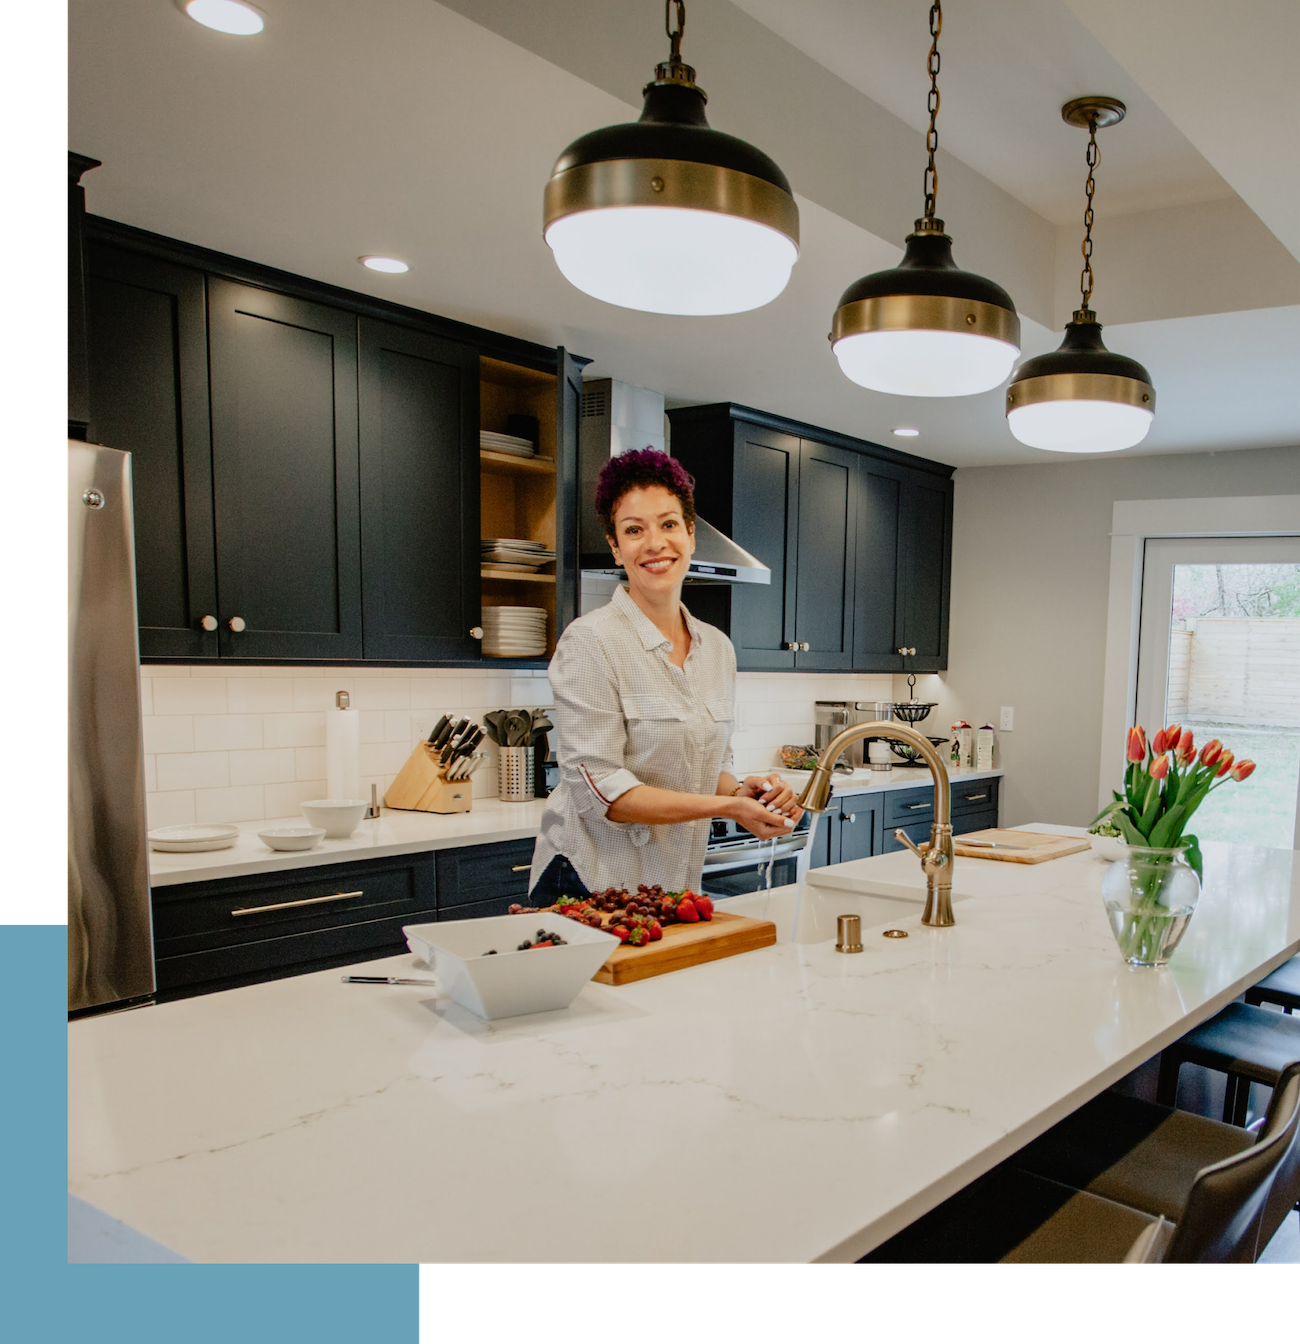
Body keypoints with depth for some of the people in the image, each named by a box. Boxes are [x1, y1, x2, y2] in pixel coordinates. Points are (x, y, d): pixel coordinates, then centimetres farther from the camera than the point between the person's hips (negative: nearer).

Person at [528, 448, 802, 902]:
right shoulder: (590, 642, -14)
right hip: (589, 885, -5)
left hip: (677, 886, 6)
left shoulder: (718, 648, 7)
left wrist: (742, 790, -7)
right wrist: (727, 807, -22)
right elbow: (599, 789, -19)